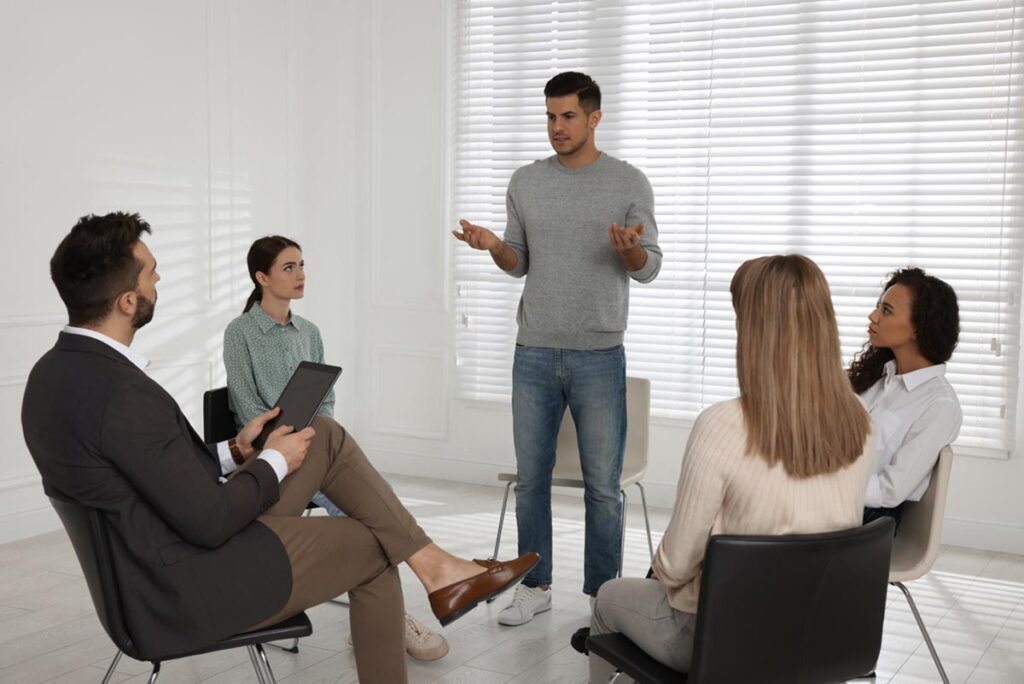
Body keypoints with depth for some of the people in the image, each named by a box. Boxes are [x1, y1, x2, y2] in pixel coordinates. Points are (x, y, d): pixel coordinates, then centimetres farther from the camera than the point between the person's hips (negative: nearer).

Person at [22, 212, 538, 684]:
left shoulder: (53, 374, 2)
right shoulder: (124, 394, -30)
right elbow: (211, 522, -25)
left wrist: (235, 450, 6)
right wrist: (275, 462, -9)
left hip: (154, 564, 9)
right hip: (190, 591, -9)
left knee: (327, 437, 10)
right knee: (374, 550, 8)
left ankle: (434, 567, 13)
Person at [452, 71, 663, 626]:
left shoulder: (629, 183, 0)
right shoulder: (526, 182, 8)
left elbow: (649, 269, 0)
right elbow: (518, 264, 12)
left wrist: (629, 248, -22)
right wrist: (492, 246, -10)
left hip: (599, 356, -2)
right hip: (534, 353, 3)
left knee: (602, 486, 2)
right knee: (531, 478, 8)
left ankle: (603, 594, 17)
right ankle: (535, 586, 23)